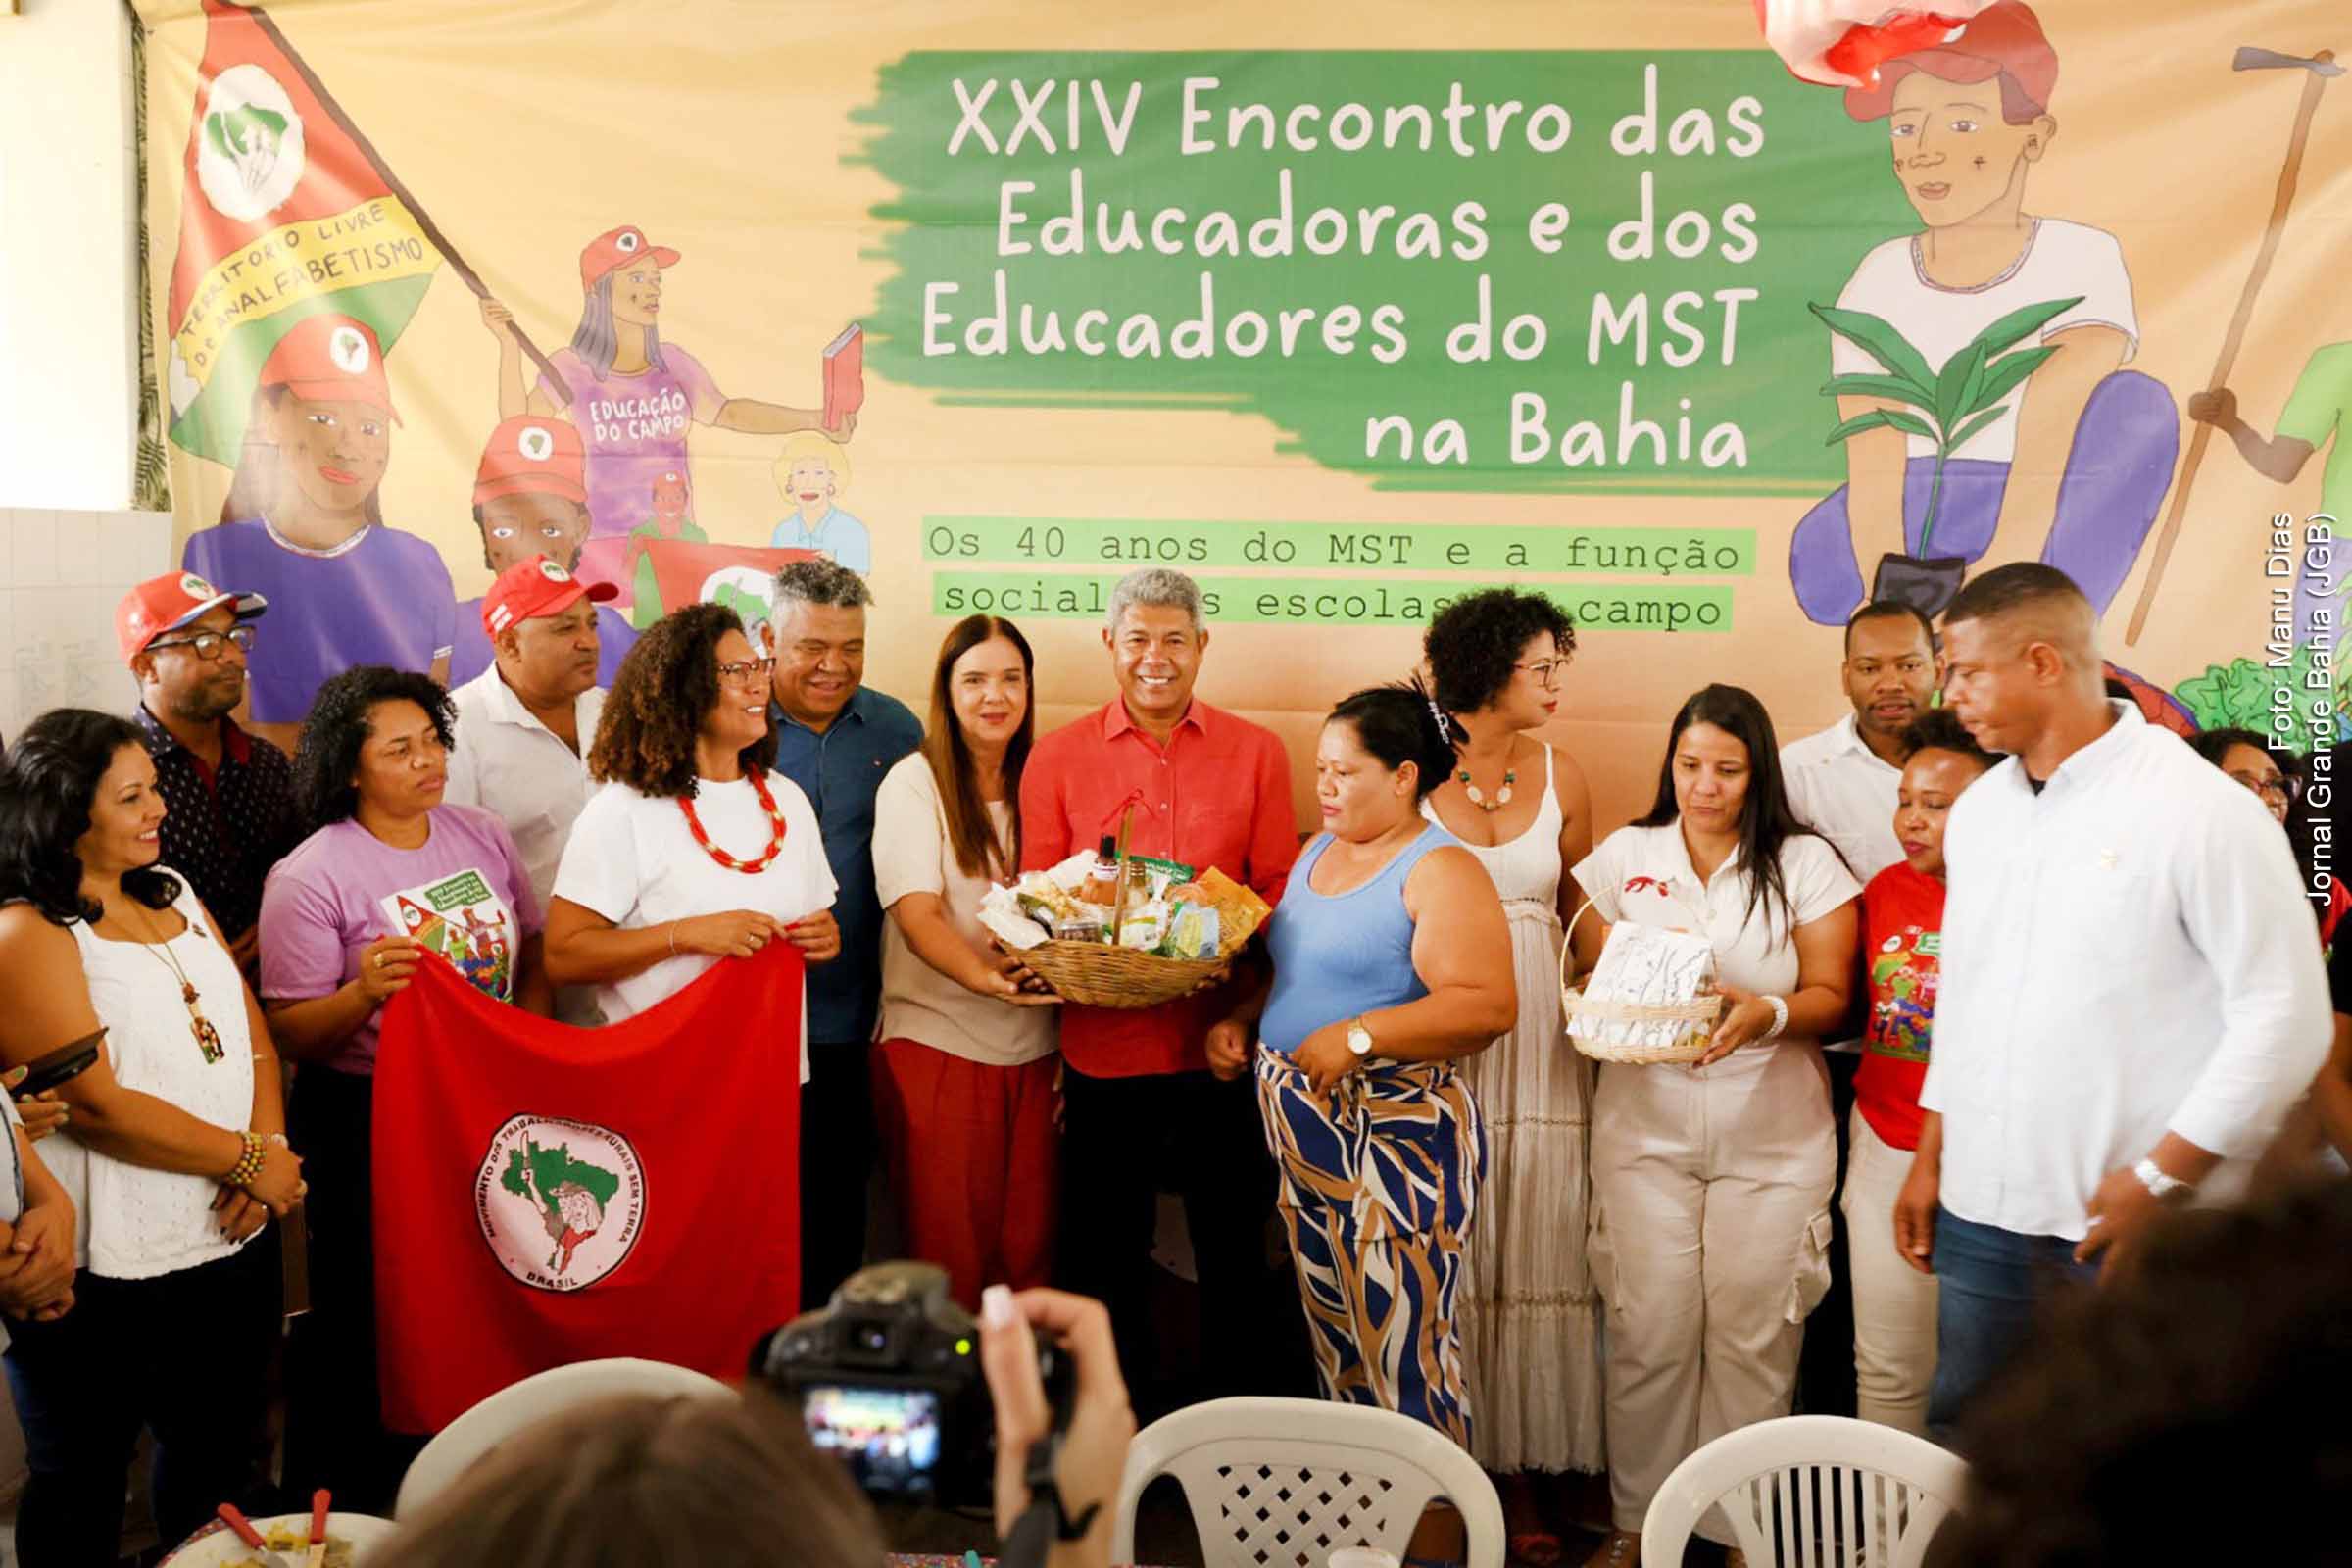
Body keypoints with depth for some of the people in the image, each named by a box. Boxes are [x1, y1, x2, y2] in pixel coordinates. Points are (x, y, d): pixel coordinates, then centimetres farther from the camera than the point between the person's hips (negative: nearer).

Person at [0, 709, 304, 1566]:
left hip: (235, 1240, 7)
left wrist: (267, 1148, -8)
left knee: (219, 1462, 22)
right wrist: (249, 1160, -14)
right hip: (109, 1273, -7)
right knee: (83, 1493, 10)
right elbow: (96, 1104, -20)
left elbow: (251, 1038, 9)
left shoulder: (173, 896, 9)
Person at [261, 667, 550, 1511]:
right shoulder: (309, 878, -12)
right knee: (367, 1322, 4)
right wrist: (363, 994, -30)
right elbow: (290, 1033, -12)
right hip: (365, 1123, -5)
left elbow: (531, 951, 13)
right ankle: (339, 1503, 21)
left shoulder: (480, 835, 4)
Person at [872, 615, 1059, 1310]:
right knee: (947, 1251, -1)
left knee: (1029, 1247, 5)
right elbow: (917, 915, -14)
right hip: (937, 1043, -3)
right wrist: (983, 976, -33)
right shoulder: (914, 782, -2)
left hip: (1033, 1047, 4)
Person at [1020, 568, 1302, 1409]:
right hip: (1103, 1047, 0)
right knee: (1106, 1254, 11)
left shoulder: (1255, 752, 5)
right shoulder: (1057, 757, 4)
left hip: (1222, 1044, 0)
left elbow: (1279, 891, 4)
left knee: (1235, 1251, 10)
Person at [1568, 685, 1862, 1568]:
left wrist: (1768, 1013, -20)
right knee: (1649, 1330, 0)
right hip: (1645, 1131, 1)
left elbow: (1830, 996, 0)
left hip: (1772, 1141, -1)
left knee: (1753, 1337, 3)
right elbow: (1585, 978, 10)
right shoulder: (1622, 857, 6)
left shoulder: (1805, 864, 2)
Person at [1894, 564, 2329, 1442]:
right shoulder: (1978, 810, 11)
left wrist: (2162, 1177, -14)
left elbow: (2287, 1016, -12)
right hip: (1983, 1208, 6)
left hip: (2135, 1223, -6)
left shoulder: (2200, 810, -11)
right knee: (1960, 1439, 11)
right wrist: (1929, 1156, 17)